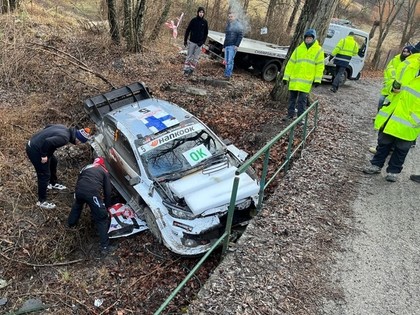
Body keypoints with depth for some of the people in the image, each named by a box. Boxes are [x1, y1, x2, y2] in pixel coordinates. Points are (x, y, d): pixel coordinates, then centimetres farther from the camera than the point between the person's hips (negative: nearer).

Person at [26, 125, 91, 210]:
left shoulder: (65, 129, 1)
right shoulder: (65, 138, -26)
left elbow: (47, 126, 12)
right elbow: (48, 142, -35)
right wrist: (44, 155, -21)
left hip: (34, 142, 10)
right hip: (34, 150, -10)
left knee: (53, 161, 27)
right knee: (44, 175, -2)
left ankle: (53, 183, 48)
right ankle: (41, 201, 12)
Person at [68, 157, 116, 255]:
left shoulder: (85, 168, 32)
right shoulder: (104, 171, 21)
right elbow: (107, 190, 18)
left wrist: (79, 195, 49)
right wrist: (107, 205, 29)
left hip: (79, 190, 5)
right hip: (92, 193, -5)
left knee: (77, 205, 41)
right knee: (102, 219, 3)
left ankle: (71, 223, 62)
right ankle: (105, 247, 1)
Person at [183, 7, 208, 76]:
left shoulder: (205, 22, 4)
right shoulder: (193, 20, -1)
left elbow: (206, 33, 7)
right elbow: (187, 30, 2)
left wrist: (202, 42, -5)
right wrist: (185, 40, -2)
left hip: (199, 43, 1)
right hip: (192, 42, -1)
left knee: (196, 58, 2)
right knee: (189, 56, 1)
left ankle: (191, 69, 9)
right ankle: (186, 69, 4)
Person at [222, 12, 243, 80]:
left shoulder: (238, 25, -1)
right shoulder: (228, 25, 21)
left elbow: (240, 36, -9)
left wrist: (237, 45, -19)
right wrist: (224, 47, 24)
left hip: (233, 46, -7)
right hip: (226, 46, 7)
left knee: (230, 61, -13)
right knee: (226, 61, 6)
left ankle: (228, 75, -12)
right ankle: (226, 75, 11)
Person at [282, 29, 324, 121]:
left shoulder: (318, 50, 2)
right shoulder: (298, 49, 8)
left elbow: (319, 66, 1)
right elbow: (291, 63, 7)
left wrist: (317, 79, -7)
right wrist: (286, 77, 3)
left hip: (306, 81, -3)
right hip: (294, 79, 3)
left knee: (302, 100, -2)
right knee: (292, 98, 8)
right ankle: (290, 114, 20)